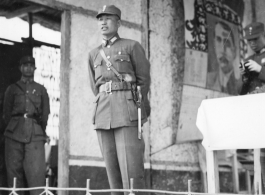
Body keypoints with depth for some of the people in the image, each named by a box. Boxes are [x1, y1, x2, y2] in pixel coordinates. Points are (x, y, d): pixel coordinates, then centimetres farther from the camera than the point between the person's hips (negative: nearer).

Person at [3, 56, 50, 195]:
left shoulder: (41, 90, 17)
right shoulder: (12, 89, 17)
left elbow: (45, 114, 12)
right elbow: (6, 113, 13)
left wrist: (40, 131, 5)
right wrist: (12, 128, 6)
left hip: (35, 135, -1)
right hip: (14, 135, 1)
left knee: (37, 171, -13)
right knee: (14, 170, -3)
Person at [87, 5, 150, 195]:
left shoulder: (132, 46, 5)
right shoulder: (94, 54, 18)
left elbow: (144, 80, 6)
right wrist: (103, 108, 12)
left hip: (127, 110, -5)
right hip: (103, 114, 5)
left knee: (130, 165, -12)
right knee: (112, 167, 2)